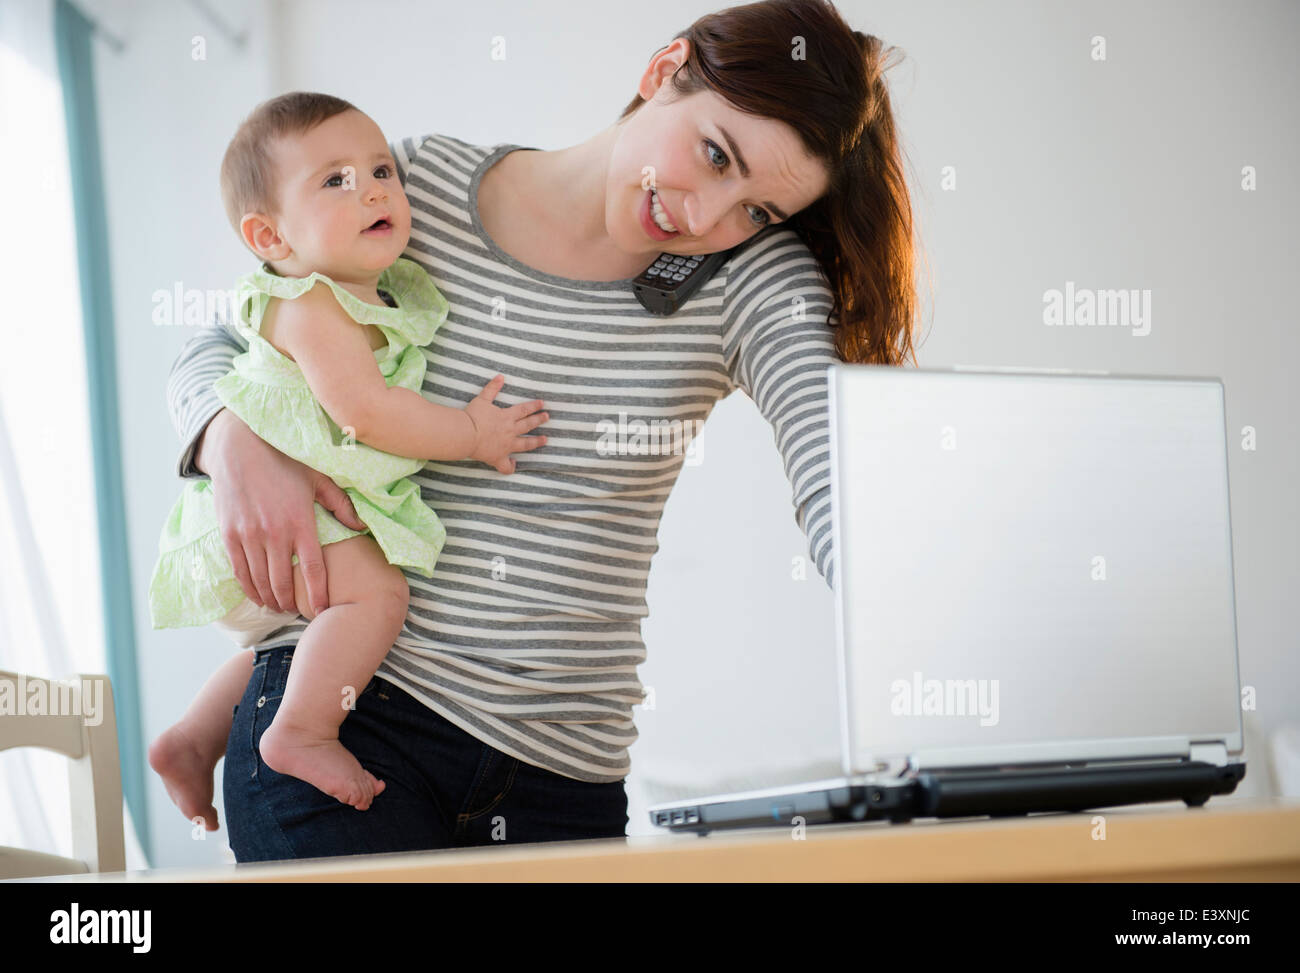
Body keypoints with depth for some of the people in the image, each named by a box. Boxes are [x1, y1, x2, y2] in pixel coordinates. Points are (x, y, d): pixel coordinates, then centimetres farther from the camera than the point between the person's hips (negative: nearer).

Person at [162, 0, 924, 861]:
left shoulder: (755, 279, -2)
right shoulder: (415, 187, -1)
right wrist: (237, 446, -12)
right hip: (338, 715, -2)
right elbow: (217, 348, 10)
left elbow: (844, 482, -18)